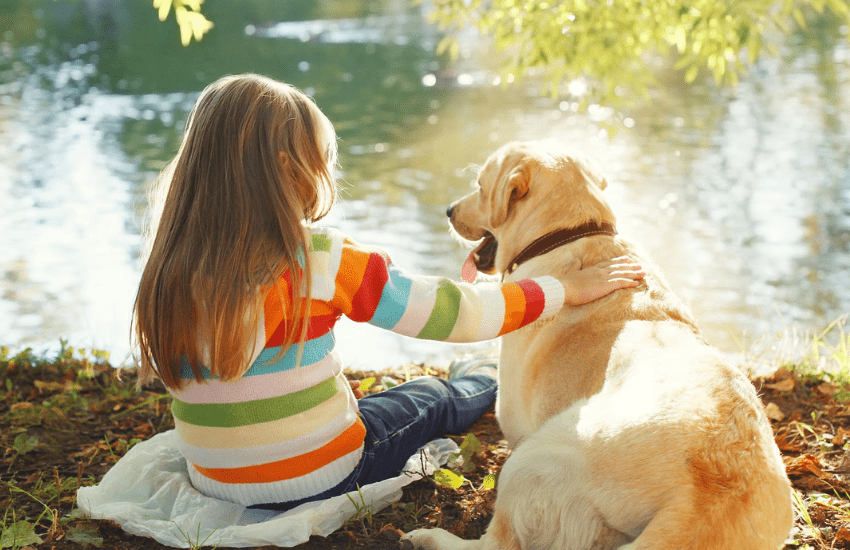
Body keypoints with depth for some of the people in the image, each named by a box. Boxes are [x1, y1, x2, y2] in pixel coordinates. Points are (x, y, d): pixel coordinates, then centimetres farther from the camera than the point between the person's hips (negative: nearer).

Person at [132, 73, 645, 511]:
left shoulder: (168, 270, -9)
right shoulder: (320, 261, -24)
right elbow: (459, 314, -17)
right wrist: (571, 288, -4)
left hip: (214, 482, 5)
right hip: (318, 480, -4)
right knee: (432, 398, 24)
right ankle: (488, 380, 56)